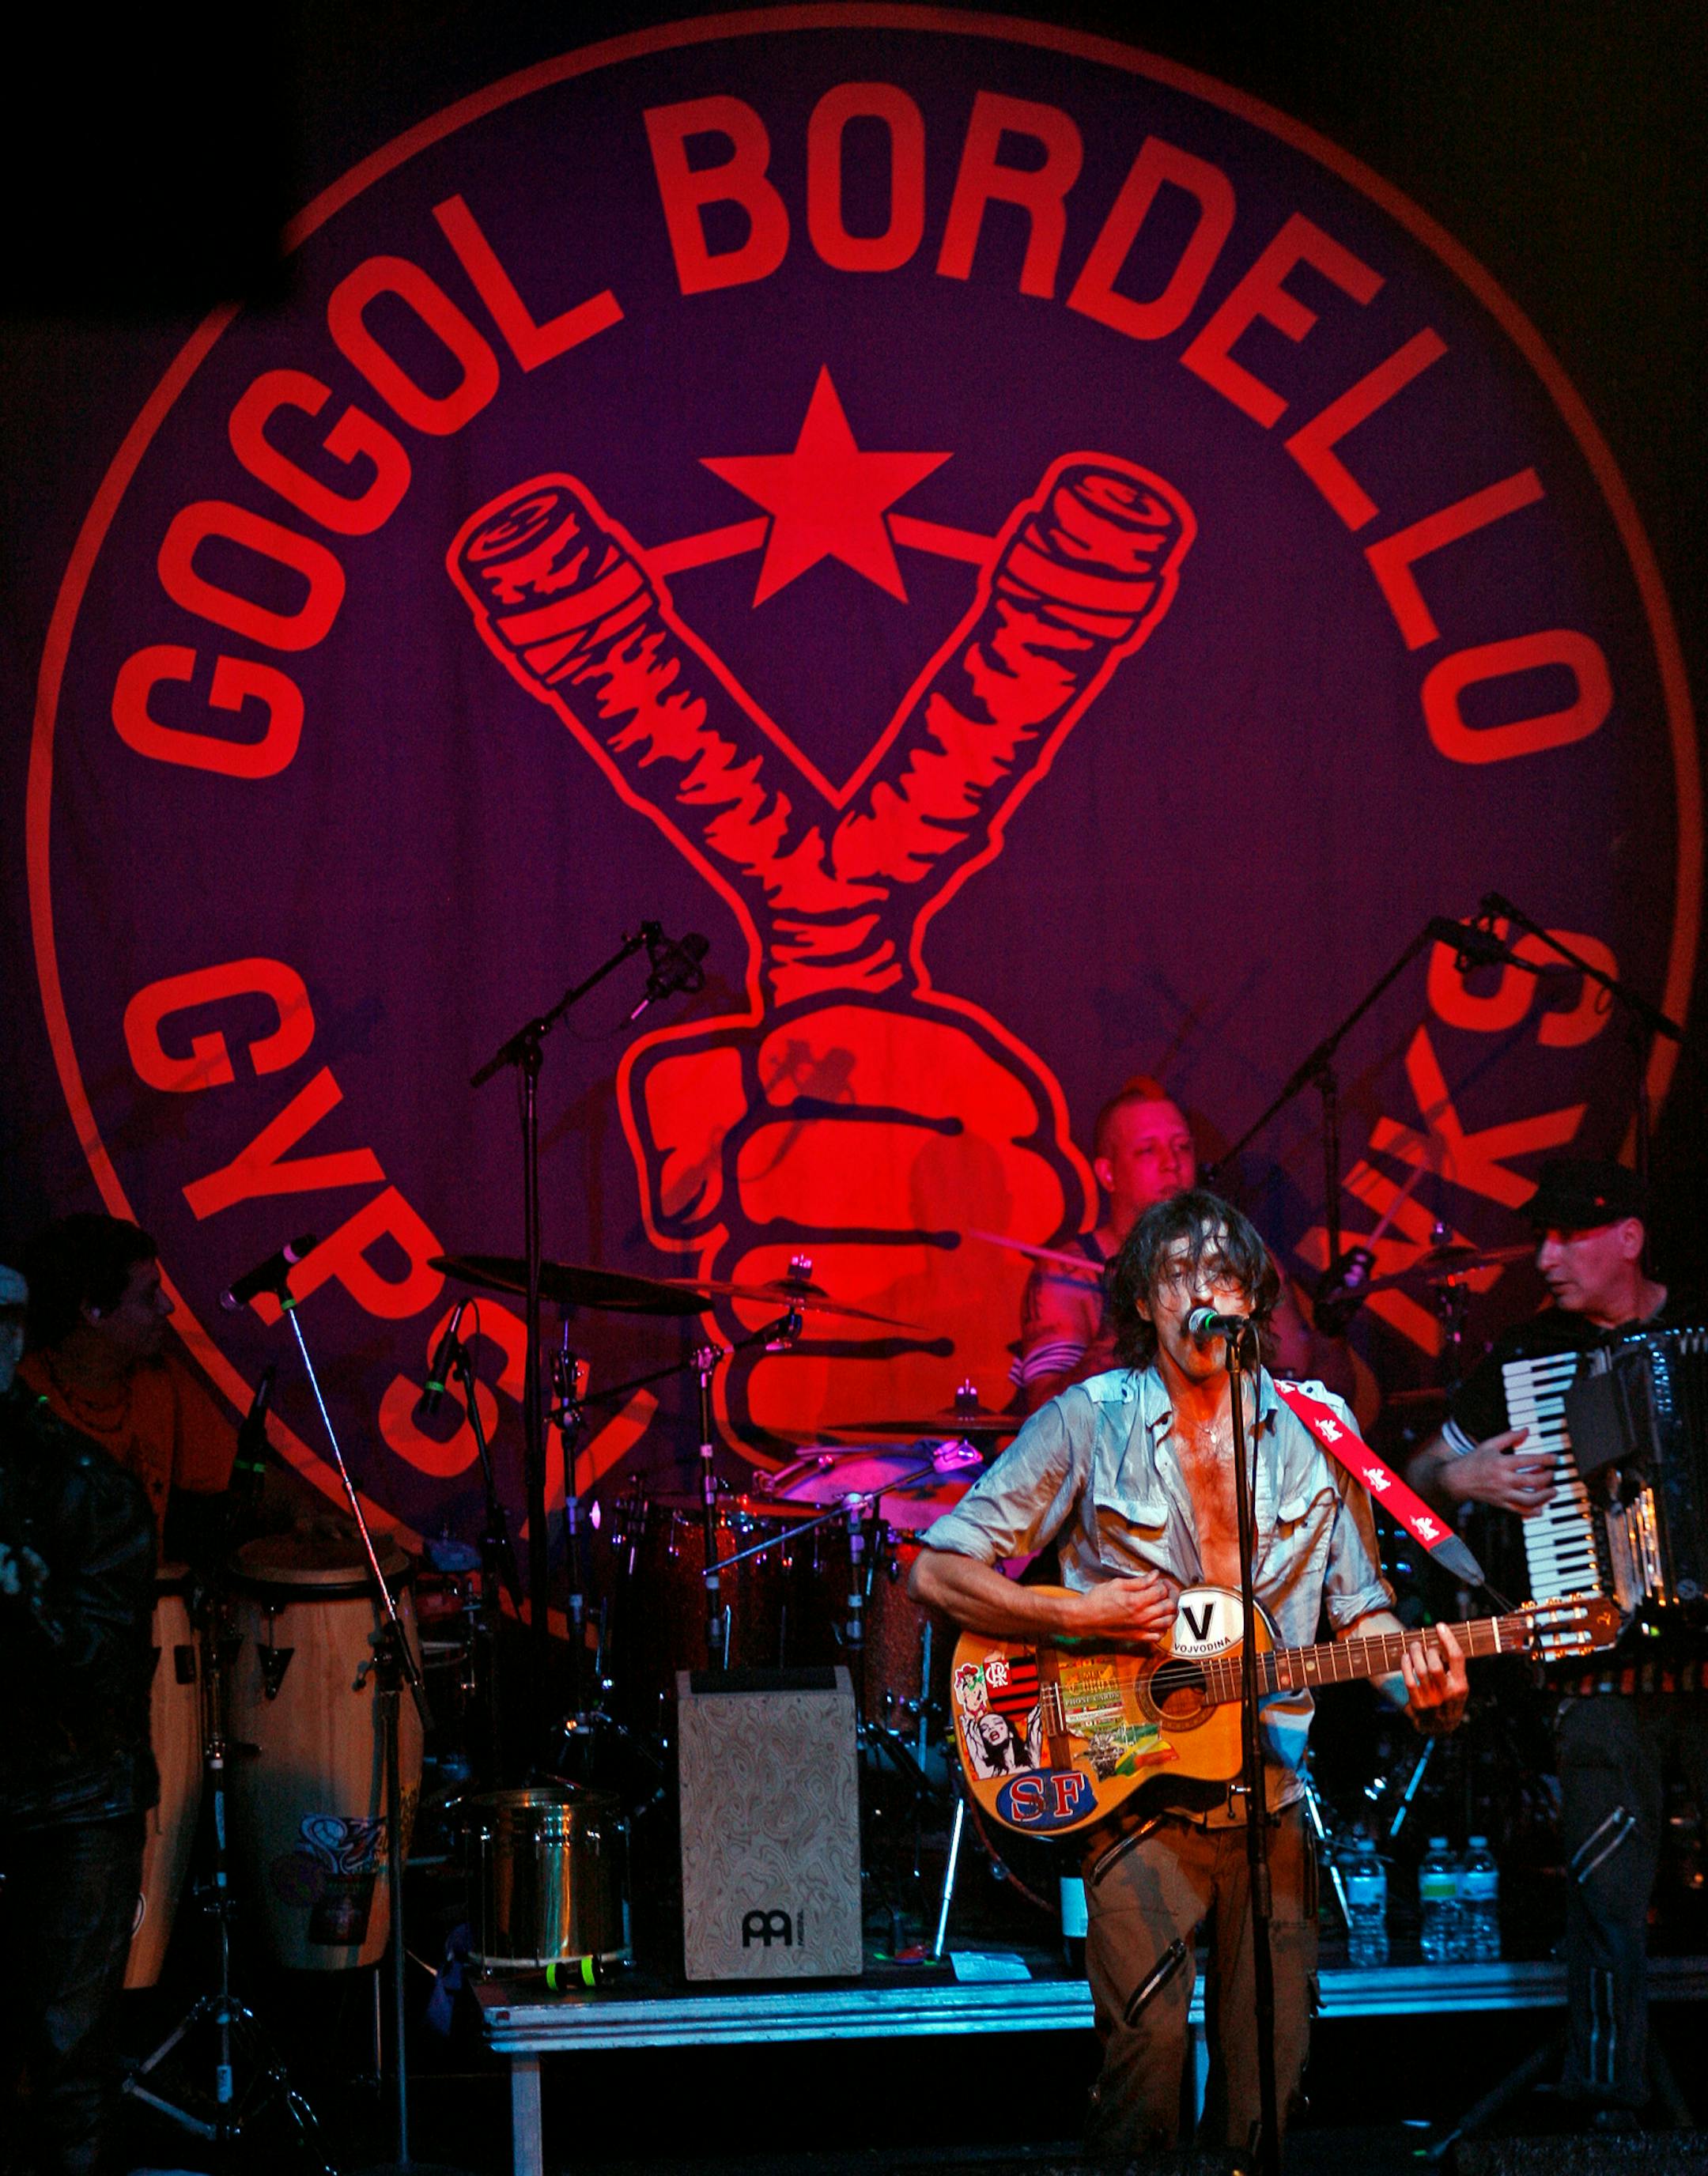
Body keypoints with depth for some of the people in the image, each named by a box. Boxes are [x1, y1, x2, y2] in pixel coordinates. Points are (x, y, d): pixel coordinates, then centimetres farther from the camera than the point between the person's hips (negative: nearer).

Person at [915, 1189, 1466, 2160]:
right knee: (1147, 2048, -14)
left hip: (1270, 1795, 3)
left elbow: (1361, 1604, 12)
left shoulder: (1316, 1427, 7)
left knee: (1272, 2071, 3)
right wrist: (1076, 1617, -15)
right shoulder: (1088, 1423, -4)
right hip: (1136, 1795, -3)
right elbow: (939, 1571, -3)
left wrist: (1420, 1688, -8)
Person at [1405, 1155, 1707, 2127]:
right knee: (1611, 1898, -6)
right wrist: (1467, 1478, -6)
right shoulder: (1526, 1356, 8)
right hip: (1604, 1673, 0)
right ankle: (1611, 2113, 0)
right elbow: (1420, 1472, 14)